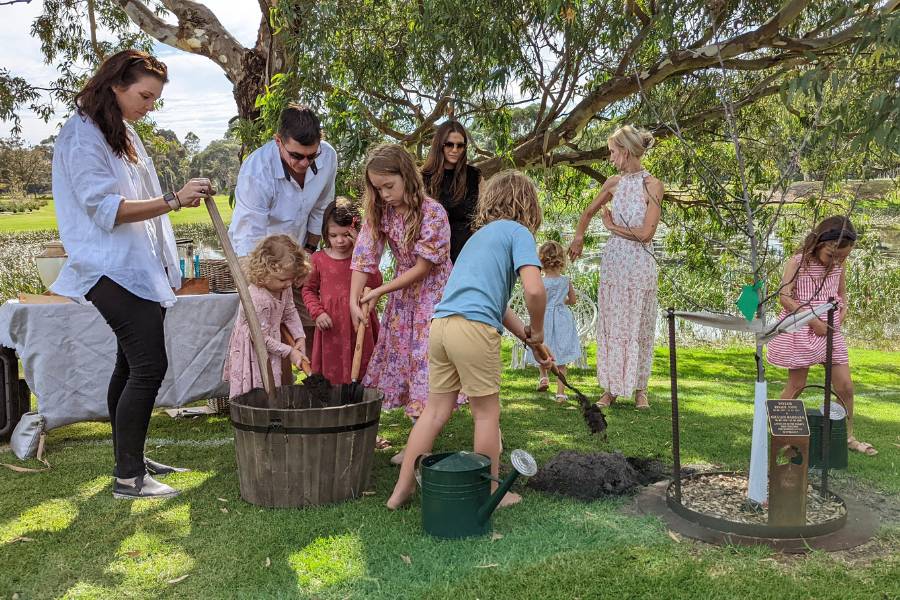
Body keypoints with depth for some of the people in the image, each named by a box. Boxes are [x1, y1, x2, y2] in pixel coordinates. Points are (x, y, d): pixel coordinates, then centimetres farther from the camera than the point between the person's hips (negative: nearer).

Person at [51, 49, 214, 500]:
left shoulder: (123, 133, 16)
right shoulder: (82, 138, -12)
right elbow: (106, 209, -21)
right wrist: (173, 200, -29)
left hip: (141, 269, 9)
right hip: (113, 271, -9)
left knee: (131, 365, 13)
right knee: (149, 366, -12)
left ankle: (130, 459, 23)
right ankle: (128, 478, -3)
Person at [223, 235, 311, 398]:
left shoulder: (284, 287, -8)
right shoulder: (257, 298, -32)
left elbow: (290, 312, 11)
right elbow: (261, 337, -26)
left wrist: (299, 337, -2)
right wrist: (289, 352, -19)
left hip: (270, 349, 8)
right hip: (252, 353, -8)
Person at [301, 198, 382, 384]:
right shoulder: (318, 259, 3)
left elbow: (376, 284, -10)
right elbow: (309, 289, 11)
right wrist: (317, 312, -6)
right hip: (331, 325, 0)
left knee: (361, 372, 4)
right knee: (331, 373, 1)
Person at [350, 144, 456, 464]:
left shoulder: (433, 212, -22)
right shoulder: (380, 212, -4)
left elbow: (423, 267, -19)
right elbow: (363, 257, -9)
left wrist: (380, 291, -15)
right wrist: (354, 300, -19)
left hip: (433, 296, -6)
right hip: (402, 297, 6)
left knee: (426, 364, -6)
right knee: (402, 362, 9)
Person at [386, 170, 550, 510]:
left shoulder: (481, 234, 28)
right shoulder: (518, 232, 2)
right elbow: (534, 289, -13)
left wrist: (526, 336, 25)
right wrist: (537, 329, 5)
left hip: (440, 323, 8)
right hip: (474, 328, -8)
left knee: (436, 411, 15)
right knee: (487, 412, 7)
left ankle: (402, 489, 19)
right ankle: (490, 492, 20)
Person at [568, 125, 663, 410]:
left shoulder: (652, 184, -8)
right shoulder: (614, 183, 6)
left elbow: (645, 233, -15)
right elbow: (589, 212, 25)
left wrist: (613, 226, -4)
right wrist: (578, 238, 29)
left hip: (640, 263, -4)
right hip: (613, 260, 4)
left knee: (638, 325, 5)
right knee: (610, 323, 6)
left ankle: (639, 388, 16)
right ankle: (610, 388, 14)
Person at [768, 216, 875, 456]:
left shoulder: (838, 265, 4)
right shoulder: (797, 262, -12)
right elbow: (784, 297, -18)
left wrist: (844, 308, -3)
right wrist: (813, 320, -21)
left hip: (830, 330, 5)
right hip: (801, 331, -5)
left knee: (845, 386, 6)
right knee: (796, 385, 0)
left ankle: (848, 436, 23)